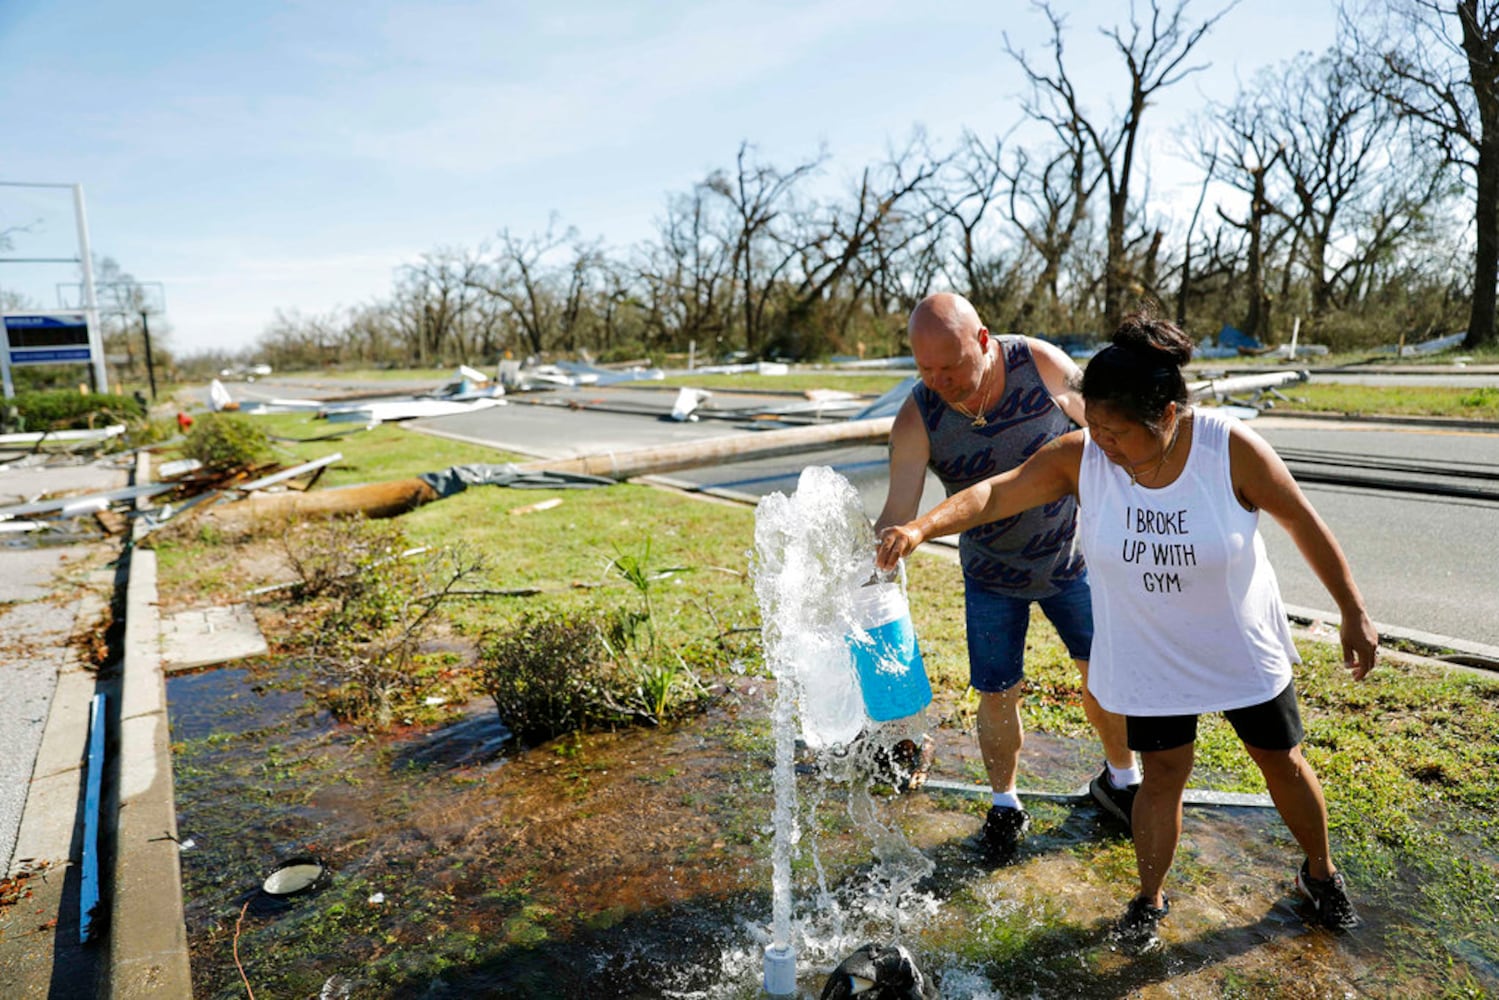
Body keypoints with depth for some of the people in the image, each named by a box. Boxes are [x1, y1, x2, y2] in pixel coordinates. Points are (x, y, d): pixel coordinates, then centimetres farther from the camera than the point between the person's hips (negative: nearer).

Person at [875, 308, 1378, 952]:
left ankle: (1319, 873, 46)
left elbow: (1304, 524, -10)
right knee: (1163, 773, 7)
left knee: (1281, 758, 17)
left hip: (1242, 648, 0)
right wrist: (923, 526, -44)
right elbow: (993, 494, -27)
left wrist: (1354, 615, -4)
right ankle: (1150, 899, 32)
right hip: (1147, 654, 0)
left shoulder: (1231, 450, -23)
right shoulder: (1079, 457, -20)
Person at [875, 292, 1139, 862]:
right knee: (997, 695, 3)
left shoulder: (1045, 366, -21)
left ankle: (1119, 779, 37)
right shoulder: (917, 419, -23)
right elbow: (898, 517, -23)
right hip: (992, 577, -1)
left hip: (1070, 556, 1)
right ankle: (1005, 805, 29)